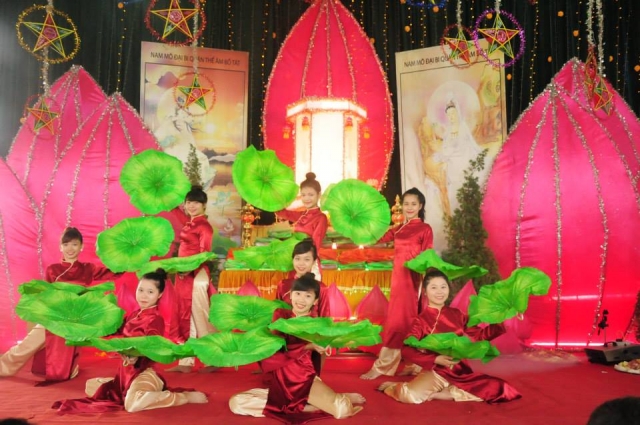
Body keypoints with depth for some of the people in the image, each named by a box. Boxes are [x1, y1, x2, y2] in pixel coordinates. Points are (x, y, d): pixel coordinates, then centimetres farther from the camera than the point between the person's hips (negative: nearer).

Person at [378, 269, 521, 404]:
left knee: (497, 388, -16)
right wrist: (435, 359, -22)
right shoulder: (421, 320, -4)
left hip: (460, 371, 5)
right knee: (409, 395, -33)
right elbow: (407, 350, -12)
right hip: (434, 372, -5)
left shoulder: (456, 315, 8)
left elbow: (477, 335, 9)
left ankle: (441, 394, -8)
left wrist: (499, 322, -2)